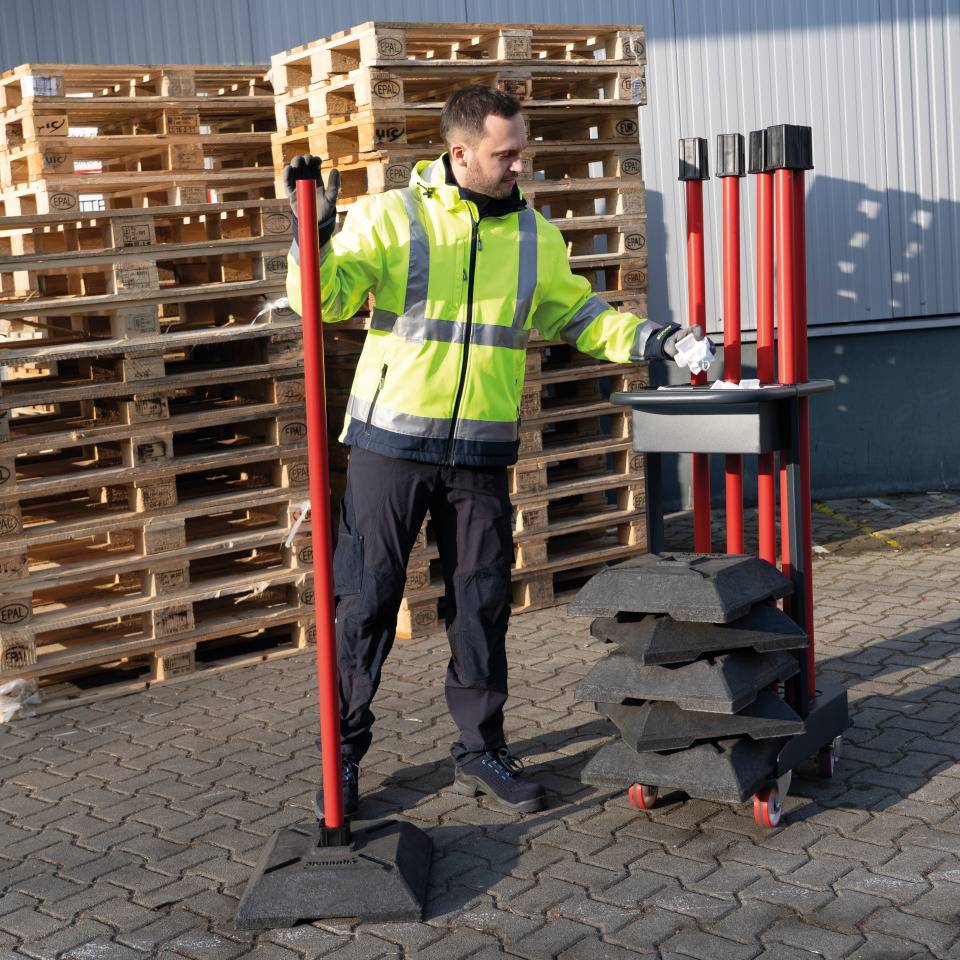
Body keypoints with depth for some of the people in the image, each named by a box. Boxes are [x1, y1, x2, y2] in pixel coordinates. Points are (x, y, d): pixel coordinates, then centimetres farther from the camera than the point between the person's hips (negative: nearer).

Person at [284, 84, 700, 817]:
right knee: (367, 600, 3)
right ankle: (344, 751, 17)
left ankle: (482, 750, 23)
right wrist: (313, 227, -25)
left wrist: (651, 339, 4)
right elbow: (324, 298, -10)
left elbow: (577, 315, 16)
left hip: (482, 452, 3)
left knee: (482, 604, 8)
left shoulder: (533, 234, 9)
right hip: (392, 442, -3)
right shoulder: (391, 216, -3)